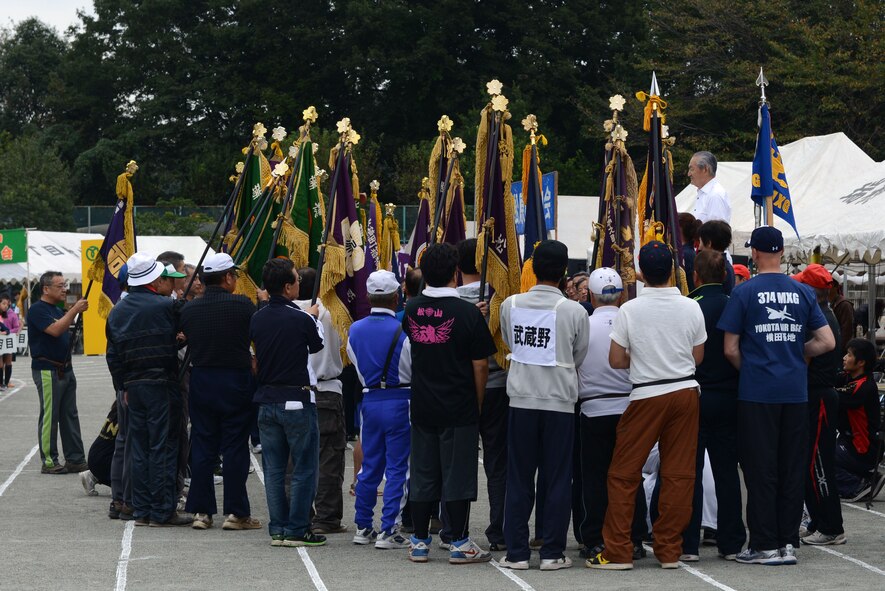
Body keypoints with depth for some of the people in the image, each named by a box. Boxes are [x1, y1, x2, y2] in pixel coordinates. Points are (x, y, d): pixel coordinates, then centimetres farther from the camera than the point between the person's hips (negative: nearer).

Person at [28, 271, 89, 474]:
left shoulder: (58, 309, 17)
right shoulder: (37, 309, -11)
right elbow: (55, 330, -25)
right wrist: (75, 310, -23)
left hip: (65, 369, 9)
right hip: (47, 371, -9)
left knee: (70, 417, 9)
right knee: (49, 417, -5)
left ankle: (75, 459, 12)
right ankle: (48, 462, 1)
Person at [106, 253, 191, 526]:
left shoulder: (117, 311, 10)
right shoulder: (167, 306, -12)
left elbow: (113, 355, 13)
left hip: (132, 386, 6)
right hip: (162, 385, -6)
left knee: (139, 448, 10)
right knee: (163, 447, -2)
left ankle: (142, 511, 12)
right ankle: (162, 511, 0)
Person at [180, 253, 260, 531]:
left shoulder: (189, 309, -1)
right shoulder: (242, 306, -12)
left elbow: (187, 340, 8)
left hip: (200, 381, 4)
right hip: (236, 382, -4)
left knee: (202, 447, 10)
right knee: (235, 448, 3)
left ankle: (201, 511, 10)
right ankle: (236, 512, 4)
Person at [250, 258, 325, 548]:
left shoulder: (257, 319, 1)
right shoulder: (302, 319, -15)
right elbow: (317, 345, 3)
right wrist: (314, 317, 22)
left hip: (267, 401, 6)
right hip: (297, 400, -6)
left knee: (274, 469, 10)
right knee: (304, 469, 2)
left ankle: (278, 529, 12)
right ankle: (297, 530, 1)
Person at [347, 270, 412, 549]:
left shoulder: (355, 330, 2)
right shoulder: (403, 331, -14)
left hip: (369, 400, 5)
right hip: (400, 402, -5)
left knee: (370, 465, 15)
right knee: (397, 468, 0)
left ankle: (363, 526, 20)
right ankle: (389, 531, -2)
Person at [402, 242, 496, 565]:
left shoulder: (412, 309, 0)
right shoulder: (467, 312, -13)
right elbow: (480, 365, -10)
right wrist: (478, 403, 1)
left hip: (422, 406, 4)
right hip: (459, 408, -4)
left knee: (422, 474, 11)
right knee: (457, 474, 1)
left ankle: (419, 541, 15)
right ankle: (460, 544, 4)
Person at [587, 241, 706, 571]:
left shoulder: (630, 310, -8)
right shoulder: (691, 308, 0)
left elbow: (615, 360, -5)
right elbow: (698, 357, 9)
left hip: (647, 395, -3)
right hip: (685, 391, 3)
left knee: (623, 474, 4)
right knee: (679, 475, 6)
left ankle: (618, 552, 3)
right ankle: (669, 550, 9)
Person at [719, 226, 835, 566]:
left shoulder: (745, 293, -6)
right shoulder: (803, 293, 5)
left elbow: (730, 349, -5)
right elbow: (827, 342, 4)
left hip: (757, 394, -3)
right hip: (795, 392, 4)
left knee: (760, 470, 1)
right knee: (792, 469, 8)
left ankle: (764, 546, 1)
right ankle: (788, 543, 10)